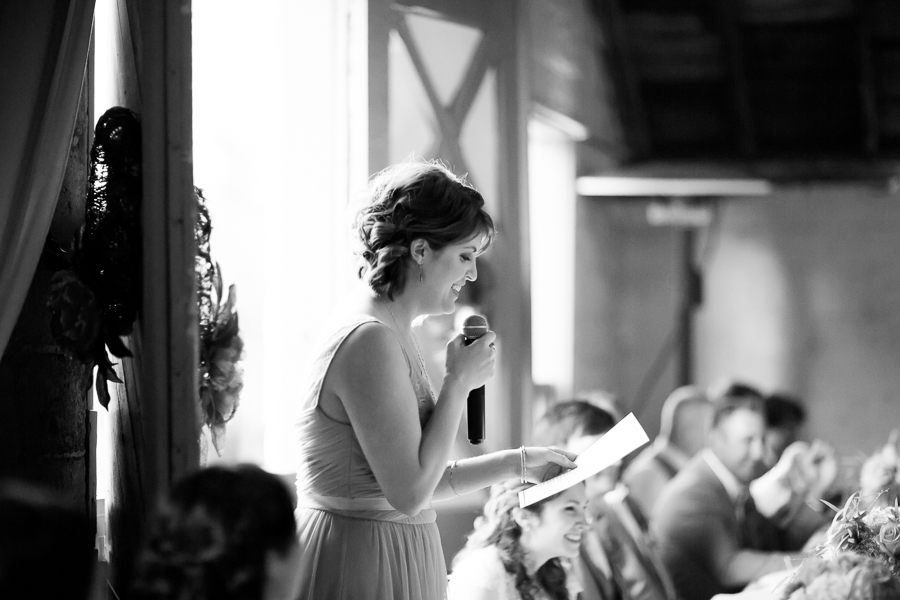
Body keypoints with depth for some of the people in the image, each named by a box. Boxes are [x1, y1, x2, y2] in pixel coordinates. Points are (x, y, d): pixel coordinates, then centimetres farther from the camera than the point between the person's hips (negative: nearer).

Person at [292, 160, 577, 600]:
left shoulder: (395, 337, 13)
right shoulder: (369, 341, -18)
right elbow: (409, 492, -21)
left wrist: (521, 463, 17)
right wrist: (459, 382, -13)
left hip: (399, 559, 10)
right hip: (362, 562, -10)